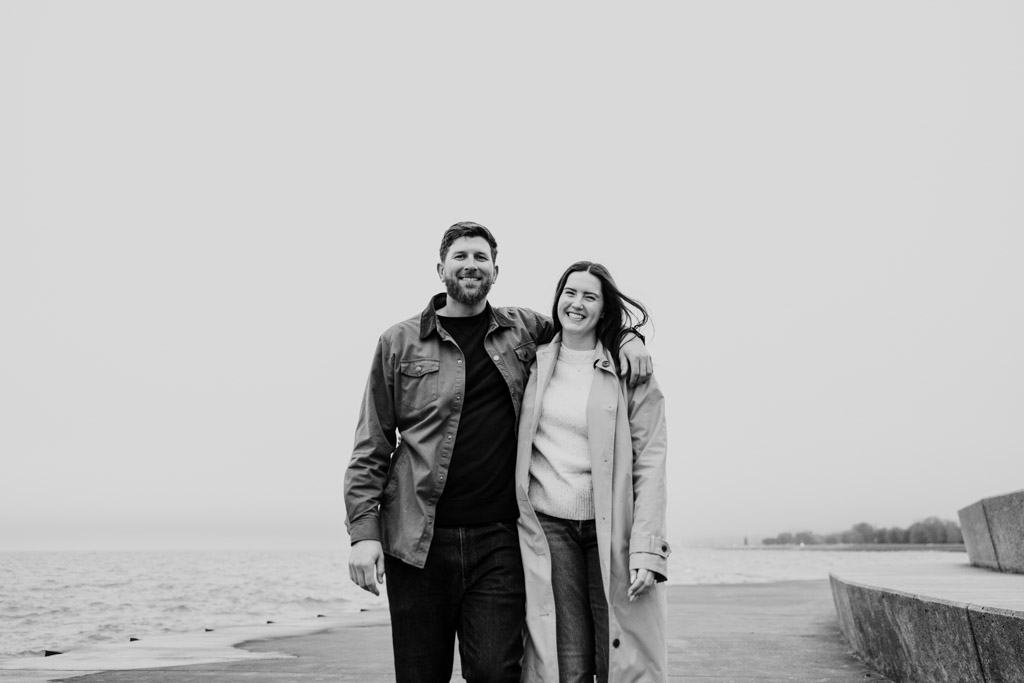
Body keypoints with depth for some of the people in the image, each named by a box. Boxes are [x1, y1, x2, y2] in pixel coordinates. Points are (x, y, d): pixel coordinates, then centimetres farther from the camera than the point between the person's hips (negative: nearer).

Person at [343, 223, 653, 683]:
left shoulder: (522, 329, 10)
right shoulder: (399, 343, 5)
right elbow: (371, 449, 4)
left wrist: (628, 337, 7)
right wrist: (363, 532, -5)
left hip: (497, 540, 1)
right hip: (417, 541, 0)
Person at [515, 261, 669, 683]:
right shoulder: (534, 364, 9)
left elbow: (650, 463, -5)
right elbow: (514, 451, 16)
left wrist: (646, 550, -12)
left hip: (611, 529, -2)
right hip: (548, 526, 2)